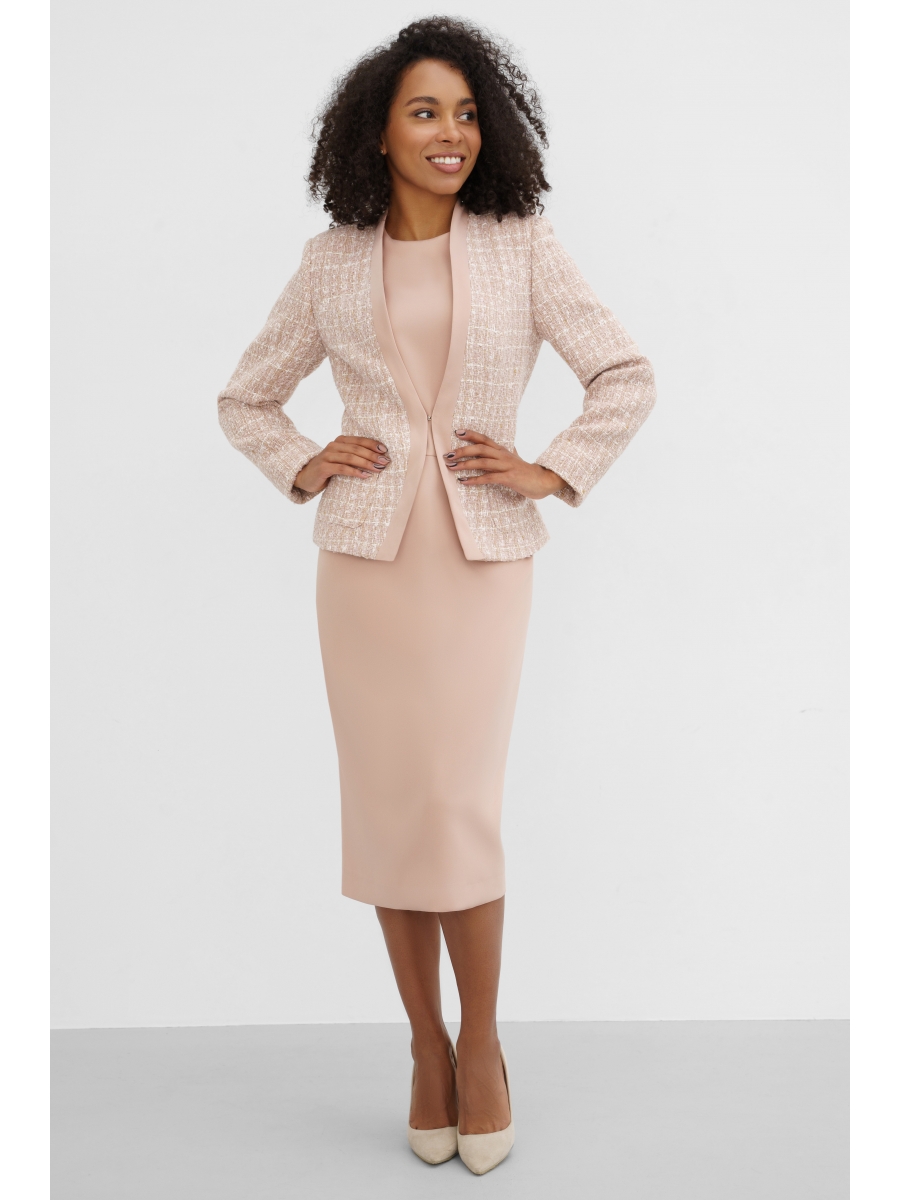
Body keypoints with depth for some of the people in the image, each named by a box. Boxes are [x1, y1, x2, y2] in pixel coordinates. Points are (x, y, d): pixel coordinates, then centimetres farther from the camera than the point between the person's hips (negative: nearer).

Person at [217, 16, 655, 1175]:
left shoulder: (523, 244, 2)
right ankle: (425, 1045, 20)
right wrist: (303, 469, 0)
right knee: (386, 801, 4)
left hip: (484, 556, -2)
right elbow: (244, 398, 16)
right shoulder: (331, 260, 6)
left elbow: (628, 376, 5)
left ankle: (481, 1042, 16)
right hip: (366, 555, 2)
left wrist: (554, 473, -5)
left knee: (462, 803, -6)